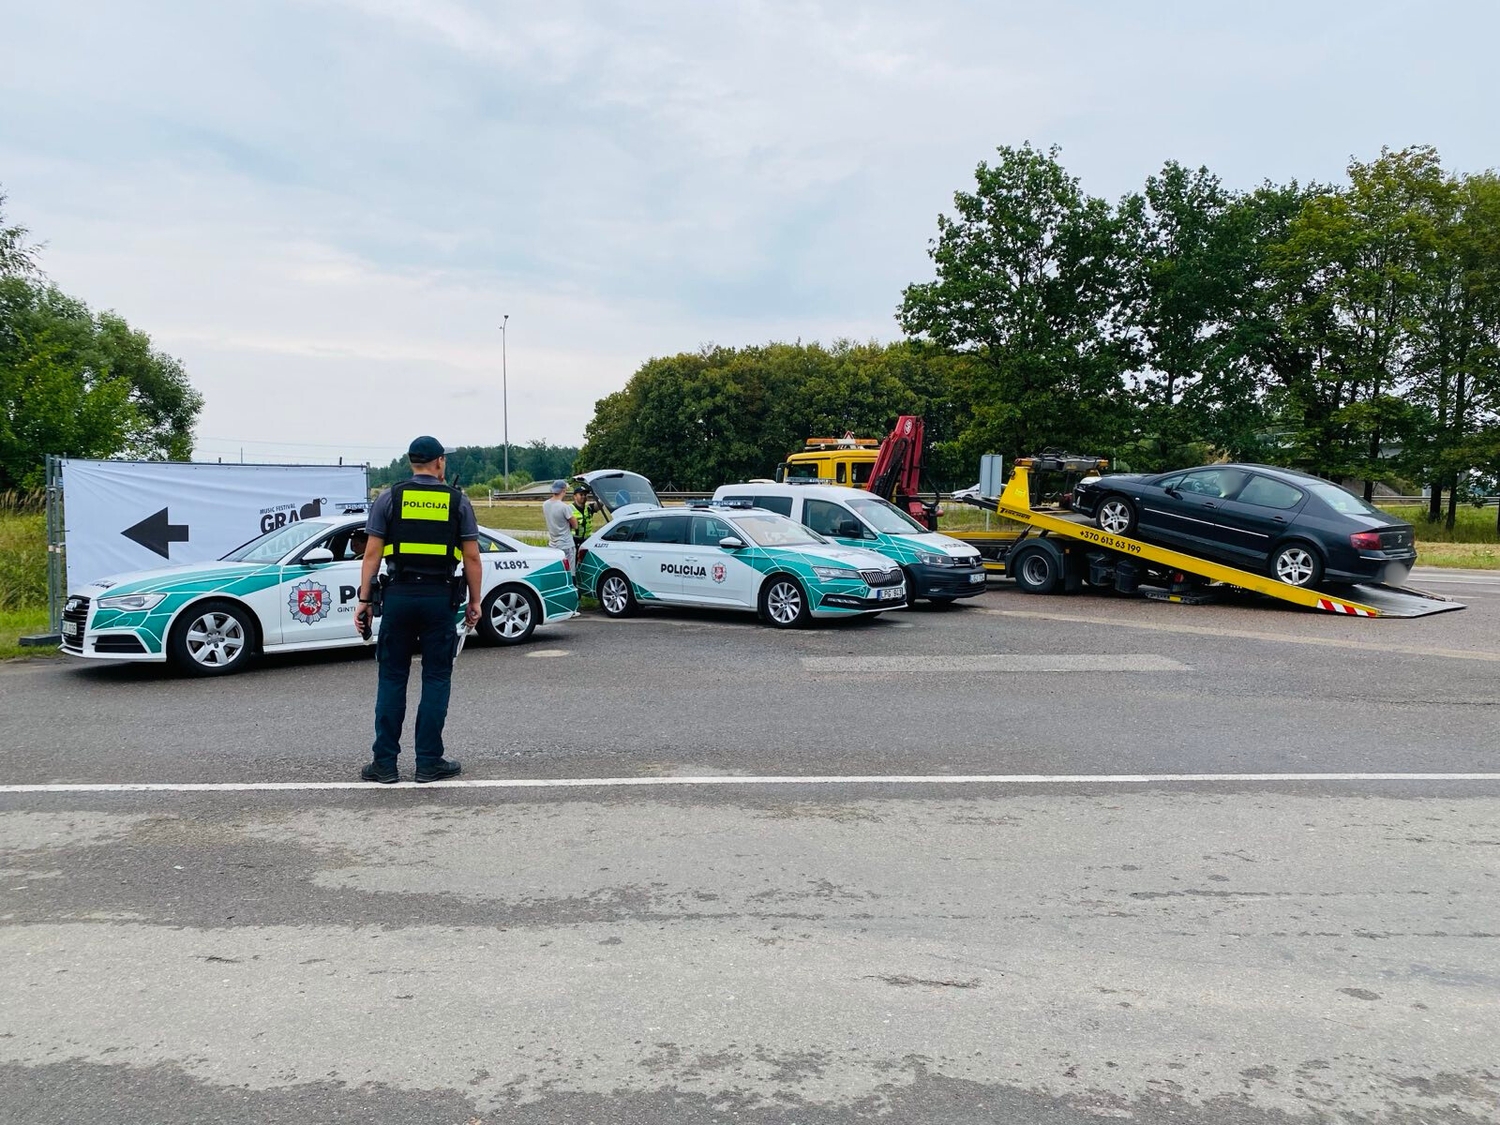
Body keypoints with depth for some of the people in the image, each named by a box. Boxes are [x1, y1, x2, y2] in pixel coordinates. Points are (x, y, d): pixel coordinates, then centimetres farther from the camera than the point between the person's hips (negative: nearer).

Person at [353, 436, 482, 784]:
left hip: (398, 595, 1)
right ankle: (429, 762, 8)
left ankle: (384, 762, 9)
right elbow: (472, 557, 1)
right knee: (436, 678, 6)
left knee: (392, 678, 7)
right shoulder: (458, 501, 3)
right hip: (440, 597, -1)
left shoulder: (389, 498, 4)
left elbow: (372, 554, 0)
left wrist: (364, 600, 4)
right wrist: (474, 602, 8)